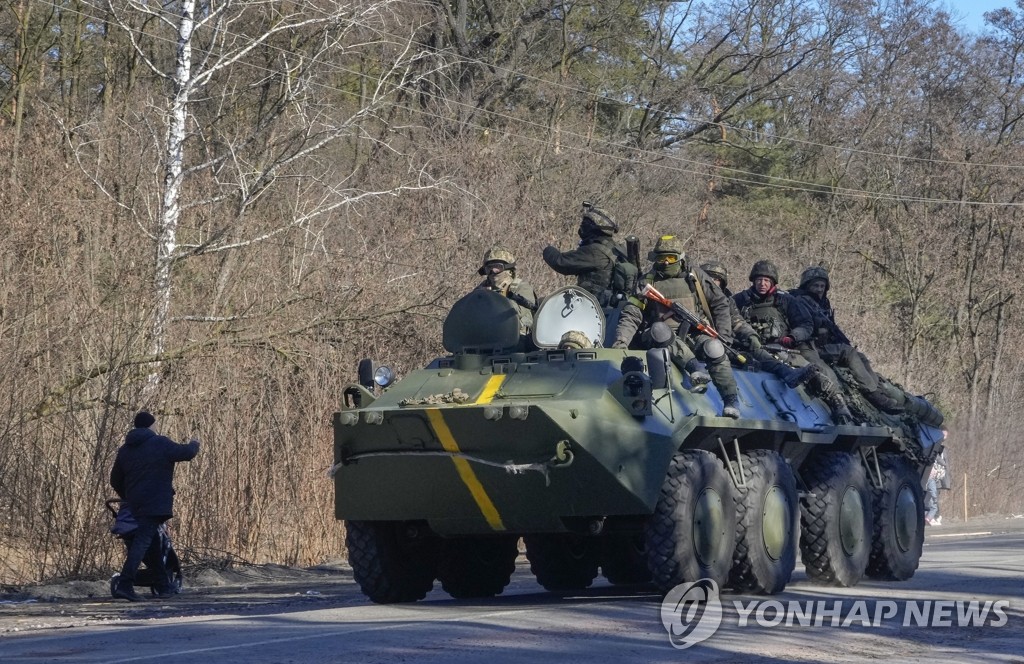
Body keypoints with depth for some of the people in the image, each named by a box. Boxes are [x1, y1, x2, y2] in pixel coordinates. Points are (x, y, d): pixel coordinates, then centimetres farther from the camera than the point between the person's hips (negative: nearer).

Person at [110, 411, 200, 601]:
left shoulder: (124, 450, 14)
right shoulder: (161, 443, -4)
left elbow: (115, 480, 20)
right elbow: (186, 453, -3)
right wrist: (194, 444, 20)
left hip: (135, 505, 7)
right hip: (156, 504, -7)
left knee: (152, 543, 20)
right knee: (142, 542, -14)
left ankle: (162, 585, 25)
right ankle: (124, 585, -26)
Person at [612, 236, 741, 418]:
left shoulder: (695, 277, 11)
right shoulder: (648, 283, 11)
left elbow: (720, 304, 14)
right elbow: (631, 316, 4)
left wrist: (723, 336, 3)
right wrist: (621, 341, -14)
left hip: (695, 336, 0)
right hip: (663, 340, 0)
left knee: (713, 348, -33)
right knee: (658, 330, -35)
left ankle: (731, 401, -25)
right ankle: (694, 367, -41)